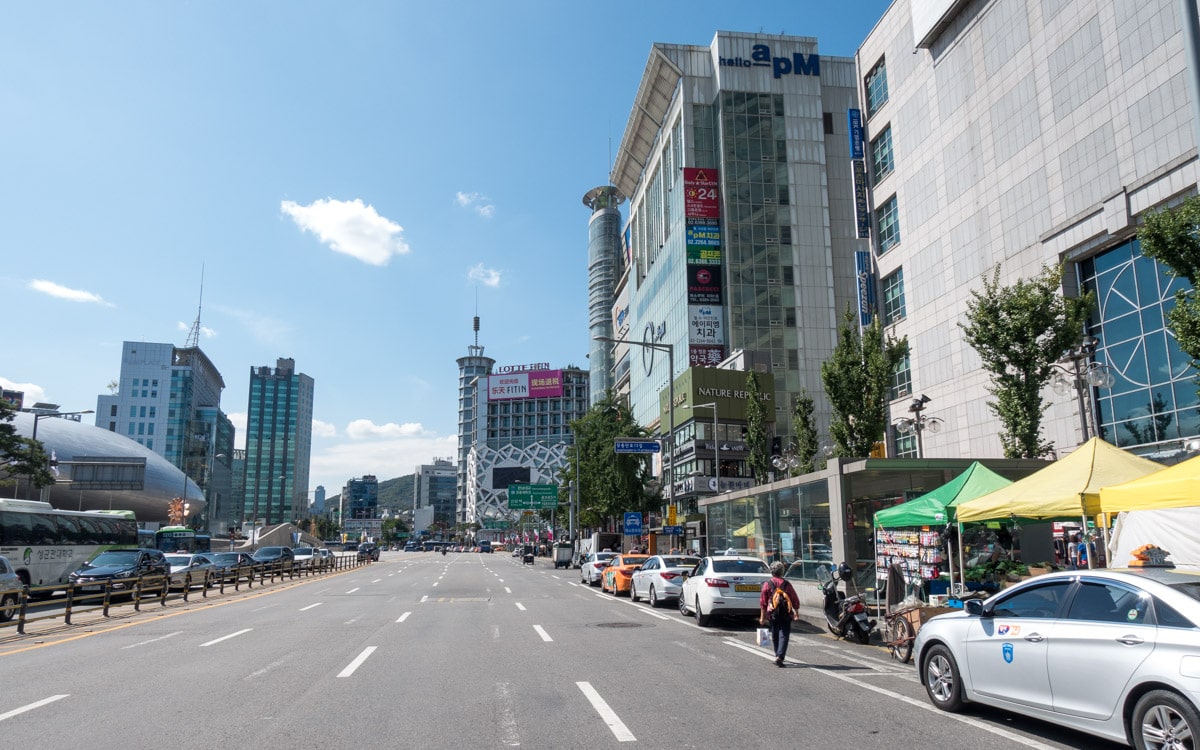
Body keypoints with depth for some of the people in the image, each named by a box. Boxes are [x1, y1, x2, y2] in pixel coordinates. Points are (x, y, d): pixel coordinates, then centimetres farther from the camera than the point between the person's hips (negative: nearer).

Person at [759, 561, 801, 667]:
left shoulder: (767, 585, -1)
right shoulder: (786, 584, -2)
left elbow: (763, 602, -1)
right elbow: (795, 600, 3)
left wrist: (762, 616, 5)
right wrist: (796, 613, 15)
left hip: (772, 614, 1)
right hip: (785, 614, -1)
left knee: (775, 636, 17)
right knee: (784, 635, -2)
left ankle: (778, 656, 27)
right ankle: (779, 656, -17)